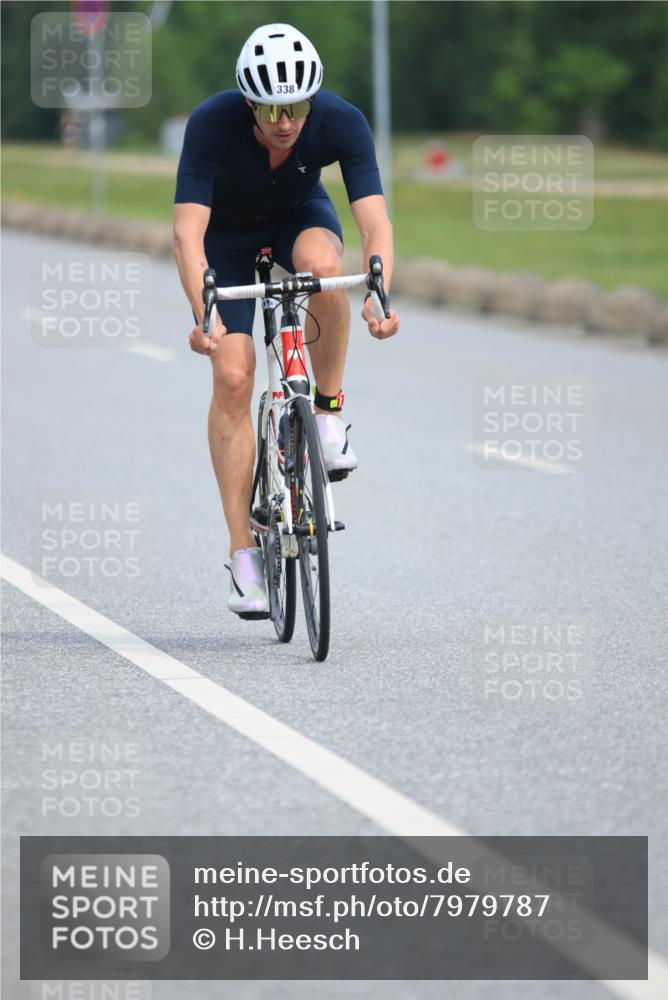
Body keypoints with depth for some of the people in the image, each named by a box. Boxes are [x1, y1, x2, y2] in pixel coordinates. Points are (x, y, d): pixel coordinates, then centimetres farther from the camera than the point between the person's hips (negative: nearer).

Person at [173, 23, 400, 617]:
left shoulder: (342, 122, -30)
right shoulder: (212, 124, -34)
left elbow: (375, 221, -36)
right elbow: (188, 232, -39)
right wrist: (203, 315, -53)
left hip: (300, 216, 1)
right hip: (228, 231, -1)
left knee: (323, 263, -37)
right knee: (233, 378, -14)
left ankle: (329, 413, -16)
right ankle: (244, 553, -8)